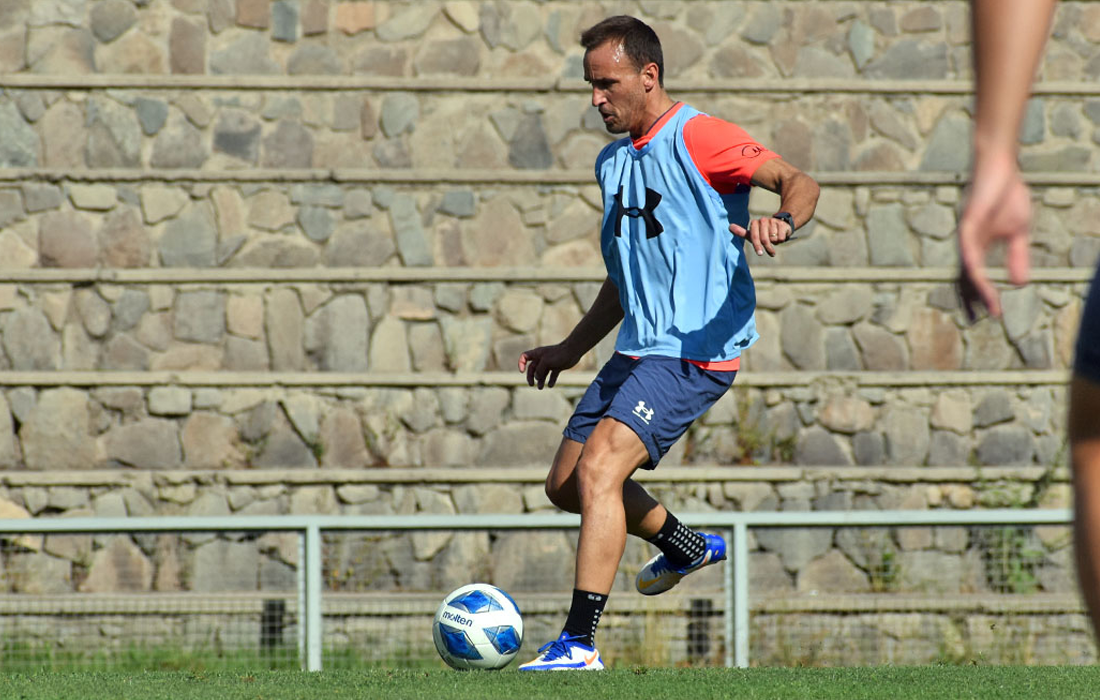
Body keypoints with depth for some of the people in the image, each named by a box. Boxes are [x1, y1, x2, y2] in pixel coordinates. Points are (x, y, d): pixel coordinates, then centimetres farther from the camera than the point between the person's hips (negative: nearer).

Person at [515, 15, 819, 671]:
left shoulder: (696, 137, -10)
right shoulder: (614, 161, 16)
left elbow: (800, 181, -21)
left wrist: (782, 220, -42)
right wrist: (572, 347, 28)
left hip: (696, 350, -9)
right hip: (639, 347, 9)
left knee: (598, 468, -22)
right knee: (567, 483, 14)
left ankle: (580, 641, -22)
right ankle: (687, 546, 37)